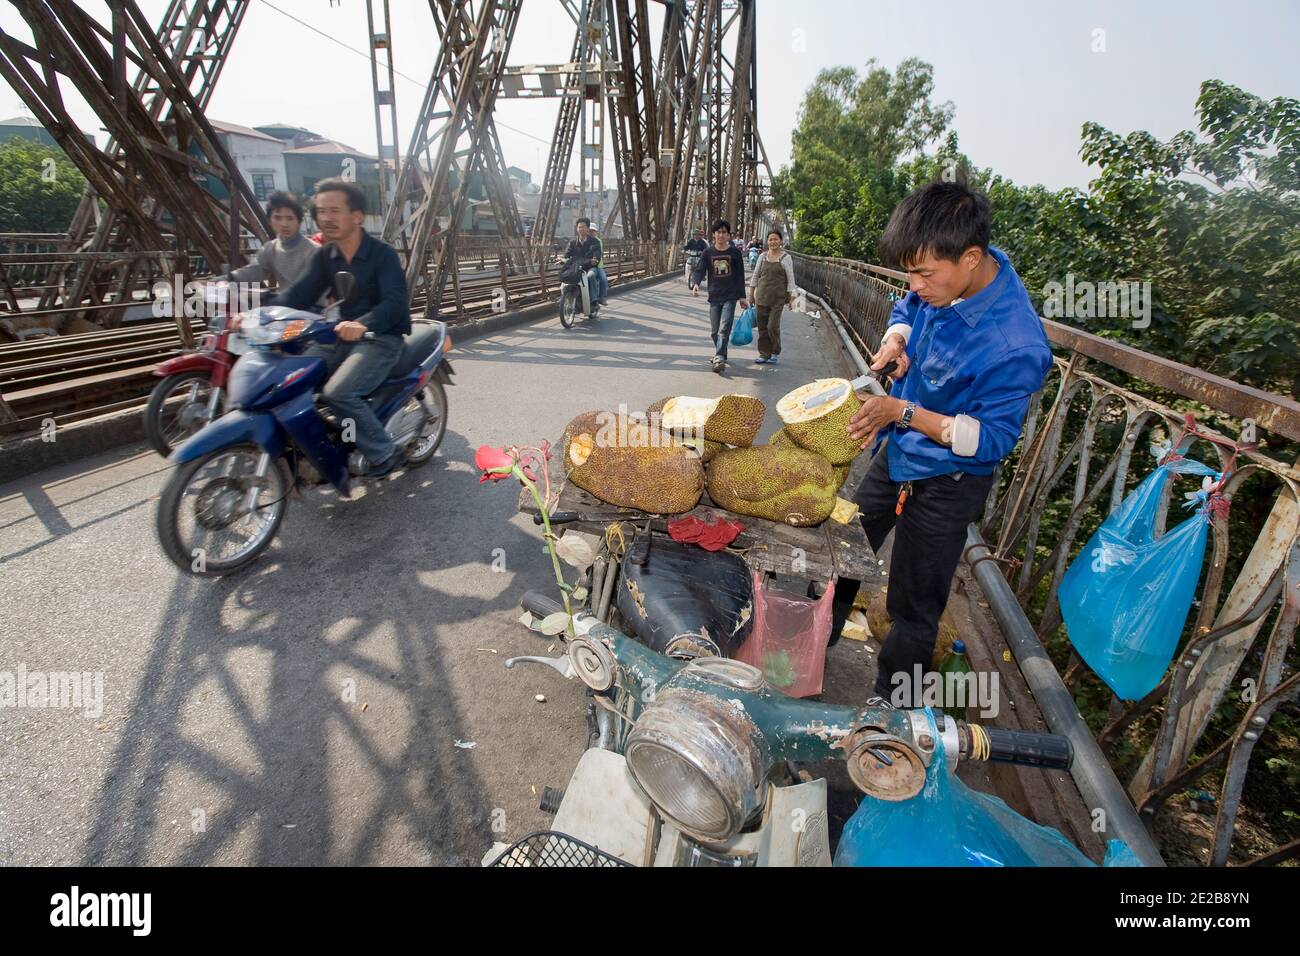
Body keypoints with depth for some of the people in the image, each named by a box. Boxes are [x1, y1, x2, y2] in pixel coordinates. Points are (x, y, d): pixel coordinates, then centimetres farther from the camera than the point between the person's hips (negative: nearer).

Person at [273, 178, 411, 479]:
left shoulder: (383, 254, -11)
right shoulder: (324, 256, 10)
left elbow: (395, 301, -26)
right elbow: (299, 293, 0)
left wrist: (363, 324, -46)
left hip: (382, 338, -7)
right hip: (342, 336, 7)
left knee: (337, 393, -27)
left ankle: (384, 453, -11)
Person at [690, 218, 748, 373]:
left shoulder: (735, 253, 3)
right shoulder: (707, 253, 4)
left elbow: (740, 276, 6)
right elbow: (700, 270, -2)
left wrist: (742, 296, 5)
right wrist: (695, 283, -24)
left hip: (730, 297, -2)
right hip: (714, 297, 2)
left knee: (724, 329, -14)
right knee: (715, 330, 8)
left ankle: (719, 358, -21)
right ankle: (720, 356, 25)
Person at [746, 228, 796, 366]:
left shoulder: (786, 257, -2)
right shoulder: (763, 256, 8)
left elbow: (790, 279, -1)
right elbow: (755, 275, 14)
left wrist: (791, 298, -5)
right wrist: (751, 294, 13)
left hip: (778, 298, -4)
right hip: (761, 296, 4)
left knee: (773, 326, -7)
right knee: (762, 327, 3)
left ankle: (775, 352, 13)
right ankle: (764, 354, 14)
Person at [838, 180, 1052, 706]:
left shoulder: (1013, 346, -33)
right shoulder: (946, 278, -11)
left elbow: (990, 440, -25)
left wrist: (902, 411, -31)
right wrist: (896, 338, -11)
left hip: (946, 481, -8)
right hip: (897, 452, 8)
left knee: (913, 609, 8)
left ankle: (891, 706, 33)